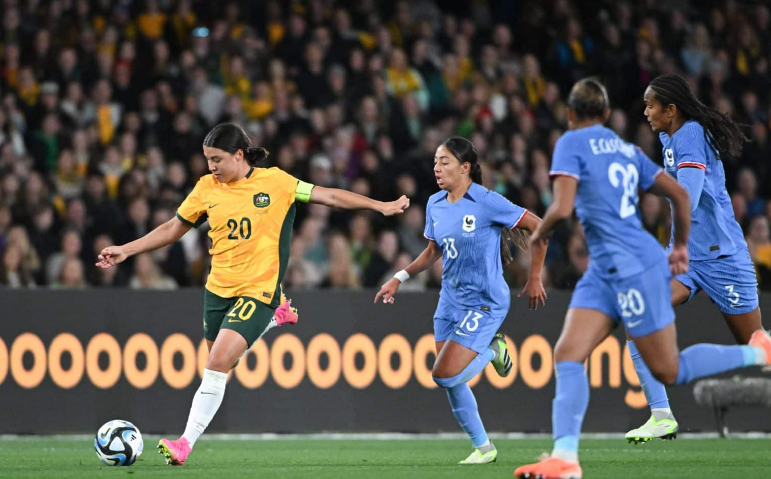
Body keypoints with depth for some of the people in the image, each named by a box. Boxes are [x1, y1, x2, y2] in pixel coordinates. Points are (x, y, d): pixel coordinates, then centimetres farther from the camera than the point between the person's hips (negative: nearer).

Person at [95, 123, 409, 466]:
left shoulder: (274, 181, -8)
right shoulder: (207, 188, 1)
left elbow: (327, 195, -1)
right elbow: (174, 228, 12)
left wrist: (381, 206, -1)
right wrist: (126, 250, 8)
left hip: (257, 290, -5)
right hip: (218, 289, 5)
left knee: (217, 366, -17)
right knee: (220, 362, 15)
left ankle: (186, 444, -12)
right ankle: (275, 316, 39)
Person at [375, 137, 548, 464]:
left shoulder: (487, 203, -16)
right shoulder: (435, 205, 5)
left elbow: (539, 228, -11)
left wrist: (534, 279, -7)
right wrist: (400, 278, 8)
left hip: (484, 302, -7)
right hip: (450, 300, 7)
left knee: (445, 375, -16)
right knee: (452, 383, 5)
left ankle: (492, 351, 11)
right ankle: (482, 447, 21)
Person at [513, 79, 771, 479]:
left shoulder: (572, 143, -8)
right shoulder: (626, 149, 14)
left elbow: (562, 208, -20)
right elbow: (679, 194, 16)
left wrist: (538, 234, 1)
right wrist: (680, 246, 29)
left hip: (633, 267, -9)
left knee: (669, 371, 1)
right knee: (567, 355, -3)